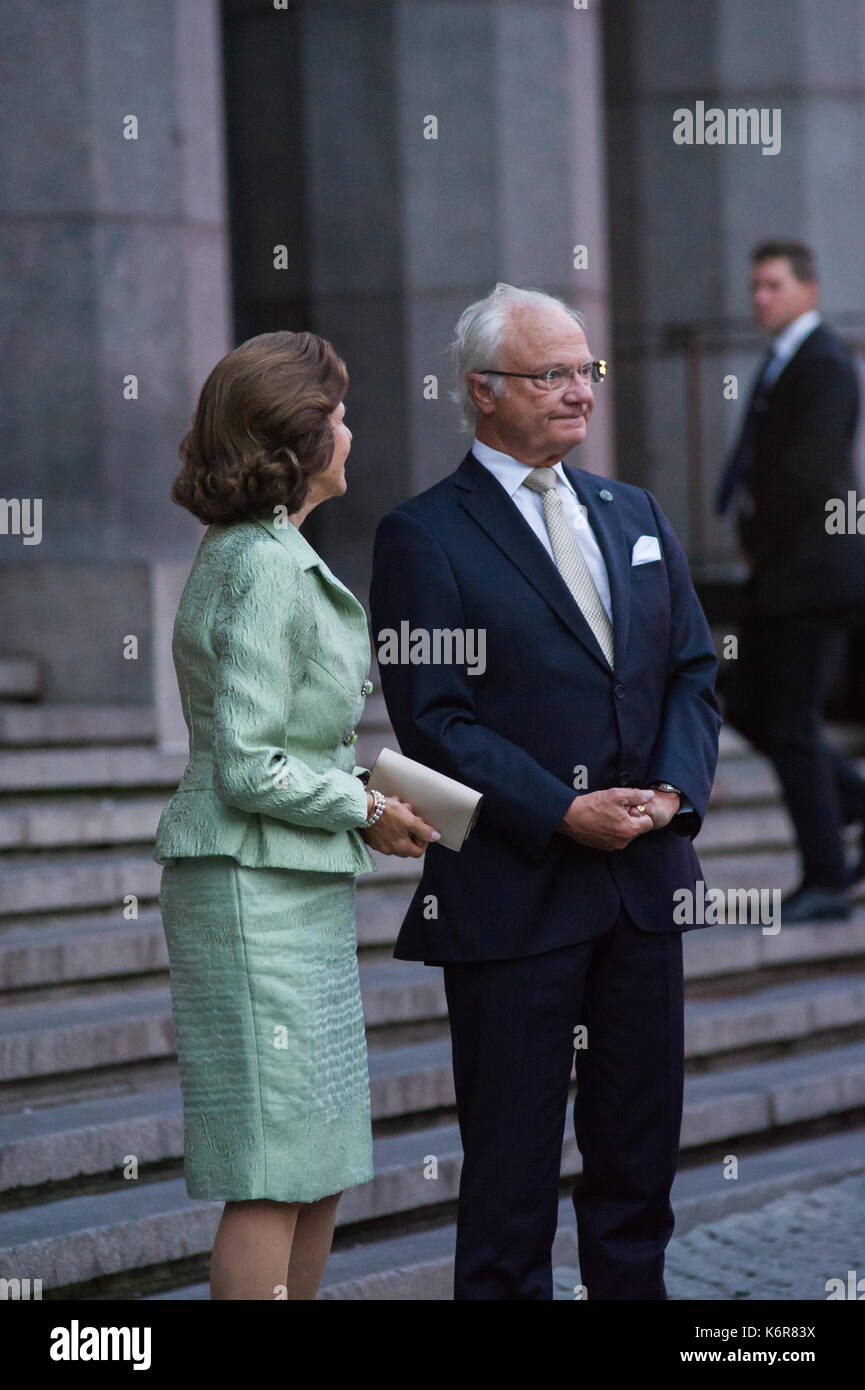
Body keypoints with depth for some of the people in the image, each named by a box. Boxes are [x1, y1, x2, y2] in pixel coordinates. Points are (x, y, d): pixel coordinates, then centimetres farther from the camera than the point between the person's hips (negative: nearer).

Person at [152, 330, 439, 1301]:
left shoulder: (246, 552, 13)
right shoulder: (270, 570, -17)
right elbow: (248, 772, -20)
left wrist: (371, 791, 9)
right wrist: (366, 810, -8)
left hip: (302, 892, 10)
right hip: (255, 889, -10)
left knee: (323, 1171, 13)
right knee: (273, 1179, -7)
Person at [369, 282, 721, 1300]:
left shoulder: (635, 515, 14)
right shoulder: (424, 536, -6)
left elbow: (692, 670, 13)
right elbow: (433, 720, -11)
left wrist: (674, 789, -6)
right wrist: (562, 813, -17)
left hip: (644, 878, 6)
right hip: (512, 891, -6)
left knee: (640, 1132, 11)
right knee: (511, 1147, 1)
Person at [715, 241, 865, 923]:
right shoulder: (783, 361, 17)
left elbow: (810, 470, -24)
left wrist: (759, 539, -11)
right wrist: (754, 534, 7)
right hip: (780, 573, 10)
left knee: (791, 727, -6)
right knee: (749, 712, 11)